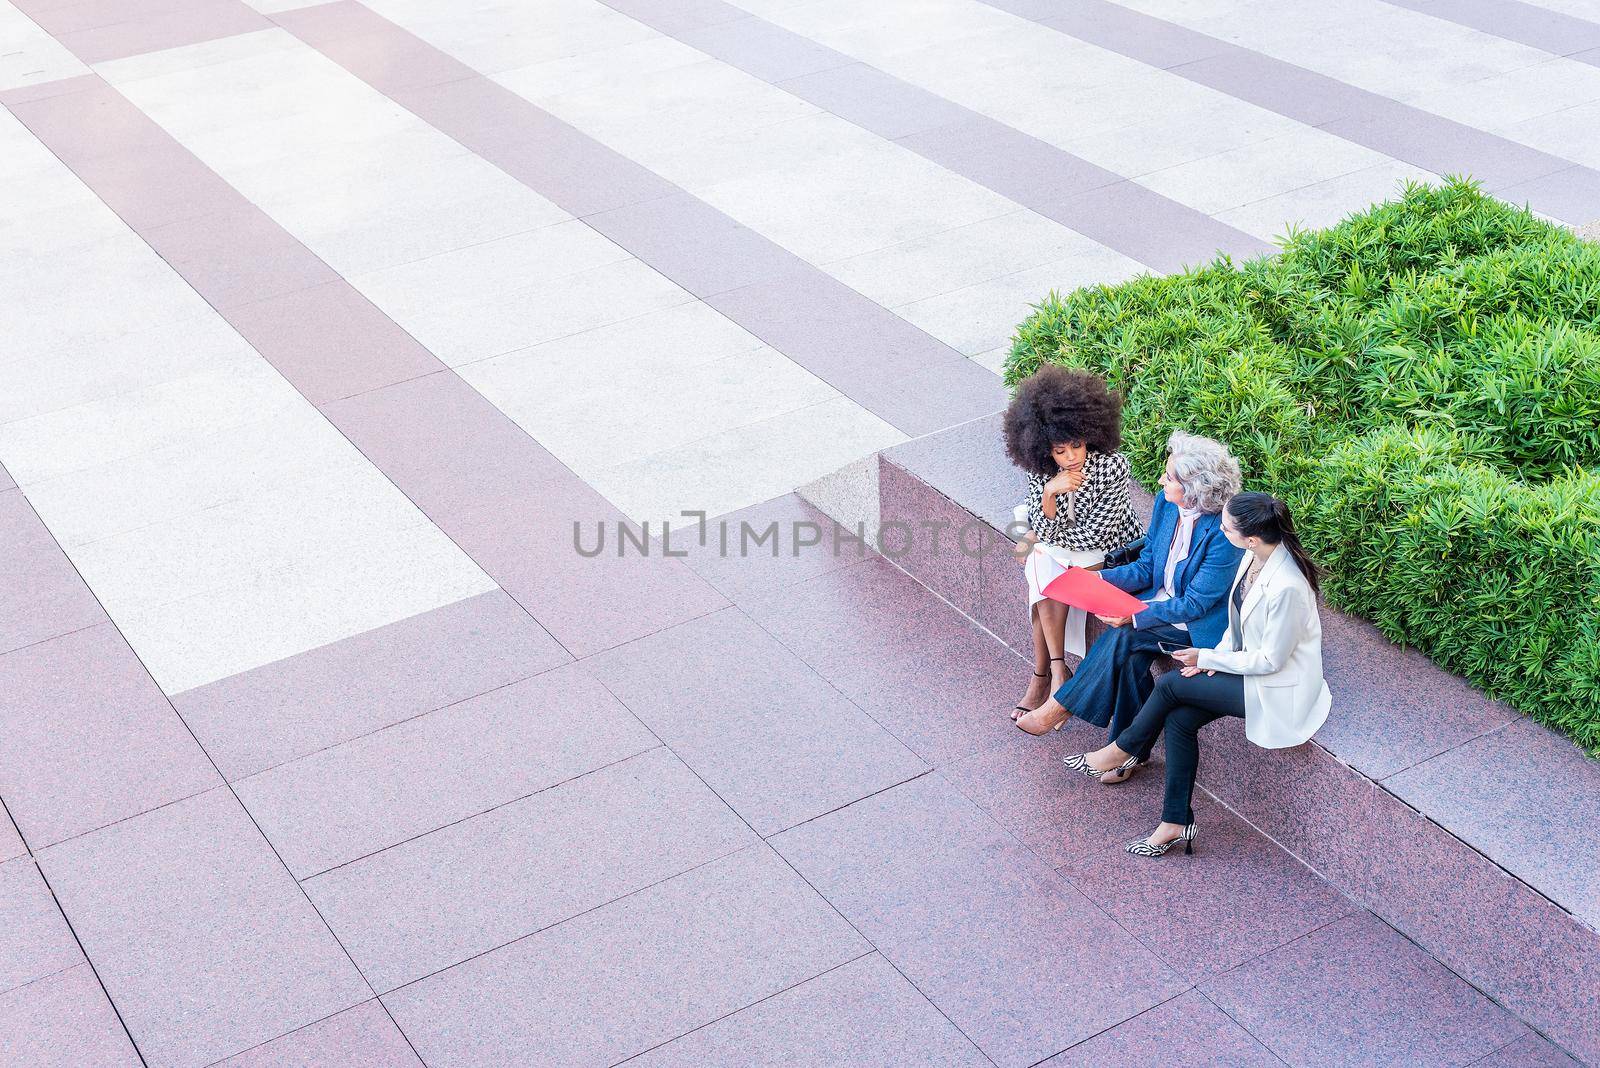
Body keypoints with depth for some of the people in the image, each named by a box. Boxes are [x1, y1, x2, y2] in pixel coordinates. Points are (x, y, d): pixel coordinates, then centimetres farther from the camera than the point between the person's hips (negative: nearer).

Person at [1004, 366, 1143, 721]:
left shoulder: (1113, 466, -23)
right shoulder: (1041, 472, -13)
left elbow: (1092, 536, -20)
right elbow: (1047, 532, -14)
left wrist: (1038, 542, -12)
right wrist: (1049, 492, -32)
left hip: (1109, 550, -3)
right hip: (1058, 547, 3)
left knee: (1046, 570, -25)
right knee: (1044, 573, -27)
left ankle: (1043, 676, -19)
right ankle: (1056, 669, -25)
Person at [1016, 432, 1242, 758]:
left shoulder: (1224, 532, -25)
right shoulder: (1166, 503, -2)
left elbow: (1195, 604, -21)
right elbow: (1146, 568, 7)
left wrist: (1136, 616, -25)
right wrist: (1097, 579, -8)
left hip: (1200, 624, -6)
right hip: (1160, 602, 6)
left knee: (1123, 636, -25)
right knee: (1133, 656, -23)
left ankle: (1060, 707, -11)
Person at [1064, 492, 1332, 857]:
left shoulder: (1287, 587, -33)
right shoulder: (1255, 555, -6)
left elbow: (1270, 660, -22)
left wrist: (1207, 658, -13)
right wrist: (1218, 655, -3)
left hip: (1277, 686, -8)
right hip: (1249, 661, 8)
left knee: (1171, 684, -10)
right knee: (1179, 719, -4)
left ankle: (1120, 752, 16)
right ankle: (1175, 824, 4)